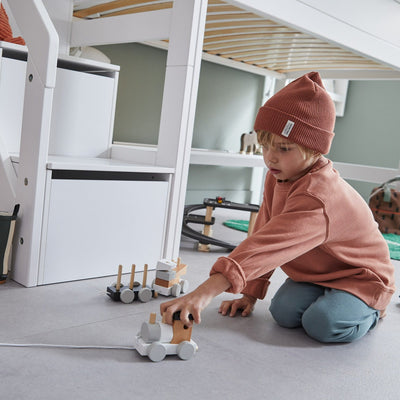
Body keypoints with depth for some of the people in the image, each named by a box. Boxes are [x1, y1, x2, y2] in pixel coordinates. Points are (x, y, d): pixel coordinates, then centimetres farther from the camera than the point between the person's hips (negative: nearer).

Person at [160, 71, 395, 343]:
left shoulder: (318, 197, -37)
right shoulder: (277, 177, -7)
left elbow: (270, 245, -51)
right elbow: (265, 236, -3)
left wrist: (207, 291, -58)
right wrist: (250, 293, -5)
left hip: (361, 276, -6)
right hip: (314, 273, 7)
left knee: (324, 324, -28)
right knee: (284, 312, -17)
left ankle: (369, 310, 4)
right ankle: (326, 297, 13)